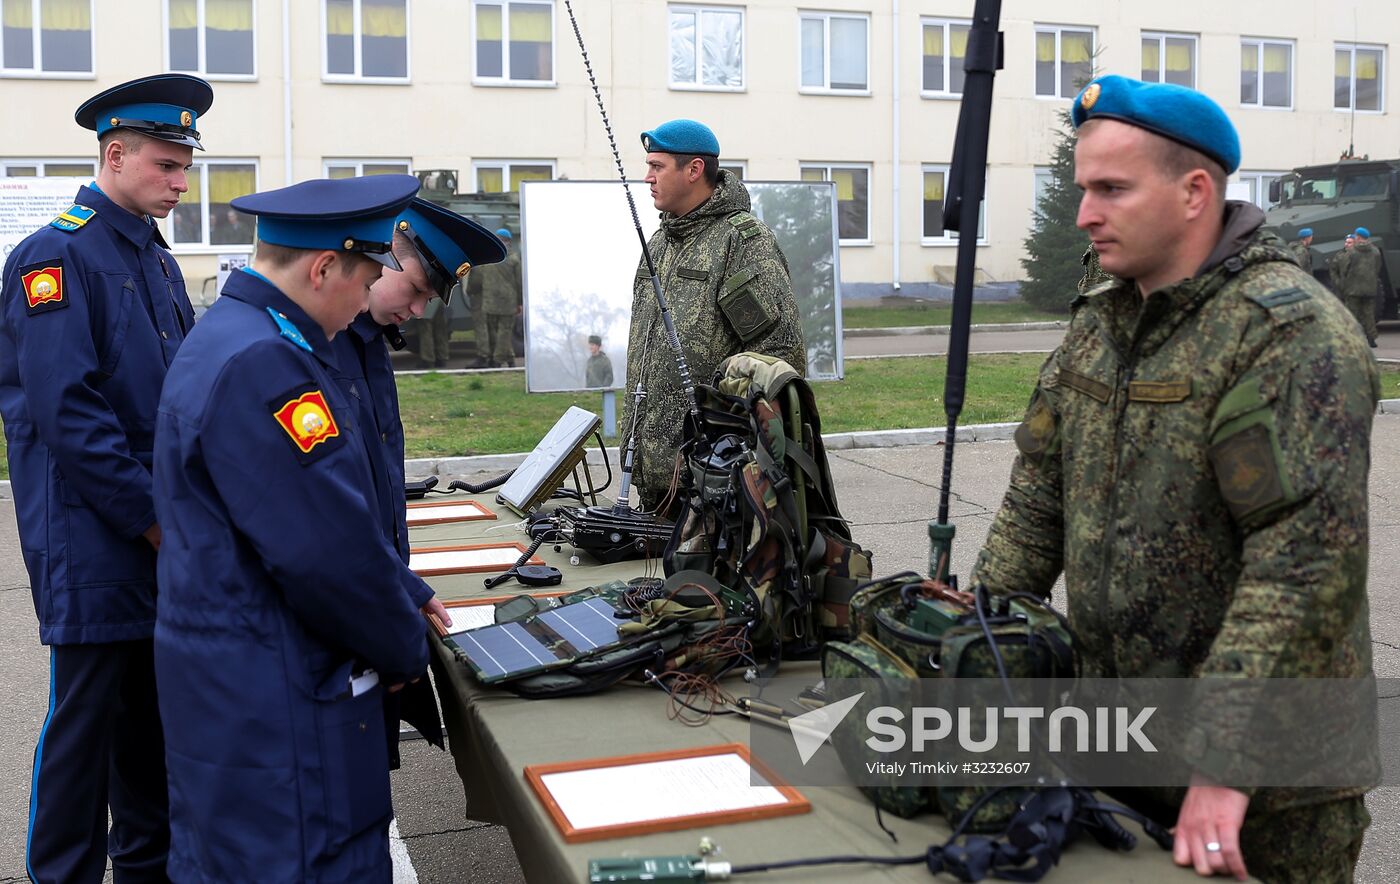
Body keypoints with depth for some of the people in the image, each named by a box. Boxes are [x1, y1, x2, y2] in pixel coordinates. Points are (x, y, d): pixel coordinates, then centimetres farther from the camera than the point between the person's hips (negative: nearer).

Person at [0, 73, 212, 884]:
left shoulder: (157, 259, 14)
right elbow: (66, 411, -19)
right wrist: (152, 518, -16)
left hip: (164, 536, 8)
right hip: (94, 536, -8)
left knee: (156, 705, 15)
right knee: (88, 715, 0)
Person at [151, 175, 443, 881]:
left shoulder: (230, 337, 12)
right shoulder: (260, 365, -23)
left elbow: (333, 509, 18)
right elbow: (328, 548, -23)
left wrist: (405, 598, 16)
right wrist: (405, 651, -8)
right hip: (273, 709, -11)